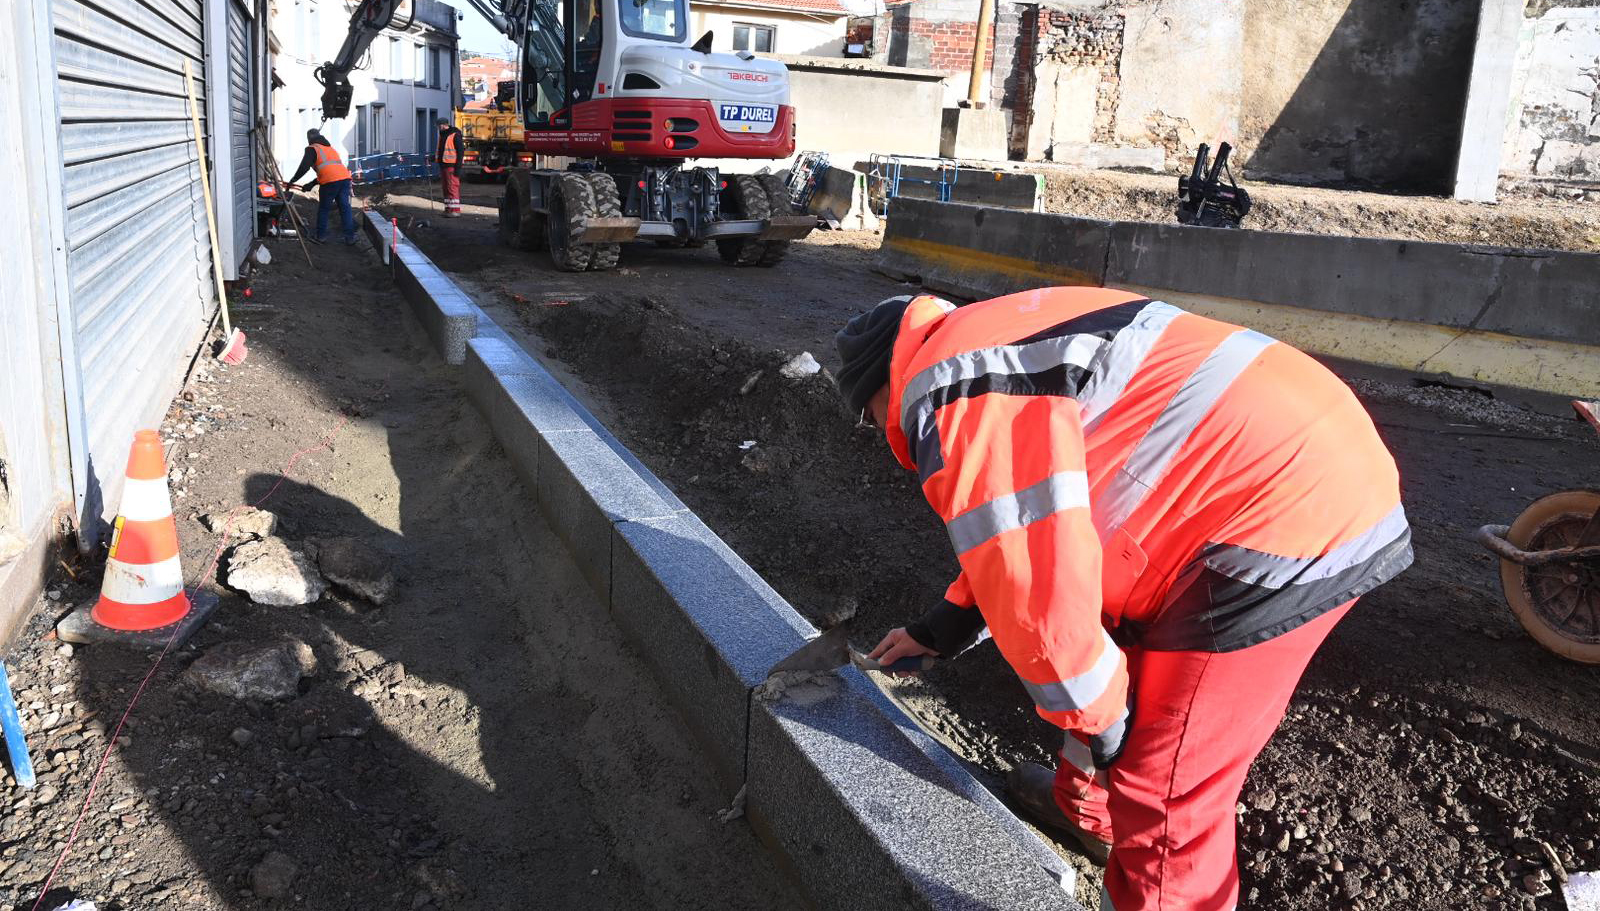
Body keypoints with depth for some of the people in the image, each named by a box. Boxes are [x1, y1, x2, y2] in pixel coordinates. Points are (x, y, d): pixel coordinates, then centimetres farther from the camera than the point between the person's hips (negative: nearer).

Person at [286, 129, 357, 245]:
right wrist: (312, 184, 34)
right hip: (345, 178, 6)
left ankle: (321, 236, 15)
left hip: (330, 182, -6)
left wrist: (293, 179, 7)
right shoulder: (330, 148, 32)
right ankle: (350, 237, 8)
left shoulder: (312, 149, 8)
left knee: (323, 209, 9)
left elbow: (304, 167, -4)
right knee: (345, 208, 9)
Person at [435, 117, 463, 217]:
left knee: (453, 188, -10)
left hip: (452, 166, -9)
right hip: (443, 165, 9)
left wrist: (458, 167, -17)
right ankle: (448, 209, 16)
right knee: (445, 189, 10)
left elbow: (460, 151, -12)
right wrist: (434, 157, 11)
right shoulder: (441, 135, 18)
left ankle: (455, 211, -10)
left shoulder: (455, 135, -9)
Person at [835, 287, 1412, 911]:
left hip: (1289, 519, -10)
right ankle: (1089, 810, 50)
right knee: (1125, 654, 27)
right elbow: (1027, 532, 29)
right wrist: (944, 628, 35)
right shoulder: (987, 344, 18)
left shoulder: (950, 401, -15)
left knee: (1167, 794, 1)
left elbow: (1041, 601, -18)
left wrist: (1101, 723, -1)